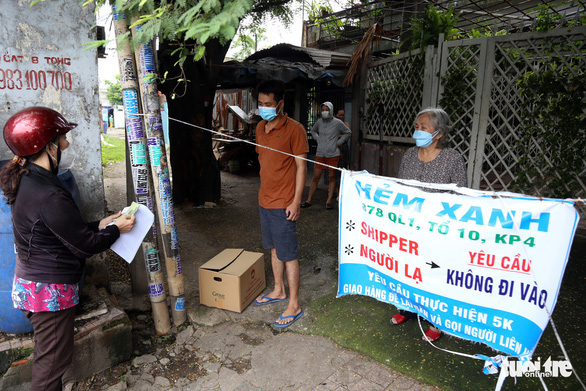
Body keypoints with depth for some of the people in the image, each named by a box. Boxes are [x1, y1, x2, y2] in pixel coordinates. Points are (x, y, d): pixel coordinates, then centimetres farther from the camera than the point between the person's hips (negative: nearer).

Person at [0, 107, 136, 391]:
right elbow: (85, 245, -20)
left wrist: (100, 225, 9)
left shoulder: (26, 180, 3)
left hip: (31, 282, 10)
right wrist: (115, 229, -4)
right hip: (50, 289, -10)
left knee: (47, 354, 25)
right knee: (54, 358, 9)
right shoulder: (48, 195, -28)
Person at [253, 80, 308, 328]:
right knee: (274, 247, 19)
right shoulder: (260, 127, 9)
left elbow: (301, 167, -13)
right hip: (265, 199, 8)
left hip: (283, 203, -7)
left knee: (288, 254, 0)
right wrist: (264, 192, 17)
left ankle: (294, 305, 13)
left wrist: (296, 202, -16)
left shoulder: (294, 129, -13)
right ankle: (279, 290, 37)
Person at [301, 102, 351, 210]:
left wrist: (338, 143, 1)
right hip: (320, 154, 2)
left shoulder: (337, 123, -4)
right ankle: (309, 200, 11)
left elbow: (347, 132, 9)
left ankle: (329, 201, 12)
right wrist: (318, 139, 9)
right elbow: (313, 131, 25)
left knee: (332, 177, 3)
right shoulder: (319, 122, 5)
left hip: (333, 154, -2)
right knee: (315, 177, 3)